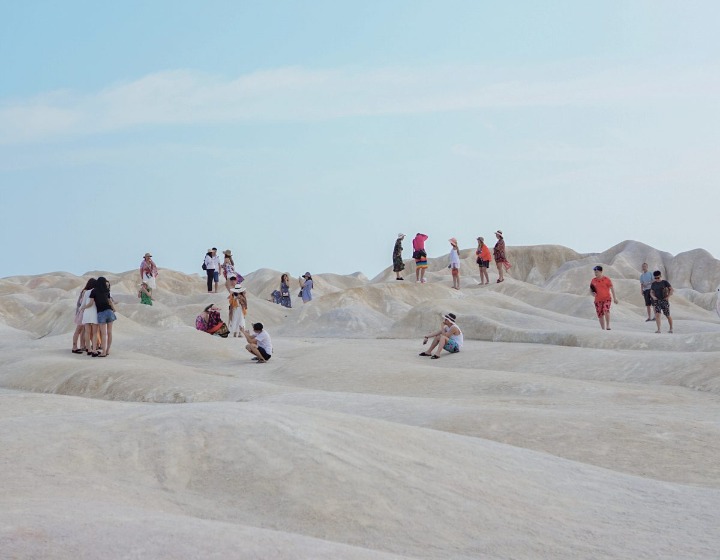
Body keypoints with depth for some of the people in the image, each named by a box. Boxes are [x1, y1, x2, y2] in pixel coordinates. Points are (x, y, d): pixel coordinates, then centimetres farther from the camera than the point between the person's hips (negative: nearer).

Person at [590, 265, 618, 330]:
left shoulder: (606, 279, -4)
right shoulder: (593, 280, 5)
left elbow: (612, 288, 0)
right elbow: (591, 289, 17)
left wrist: (614, 298, -2)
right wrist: (592, 292, -7)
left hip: (606, 299, -4)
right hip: (598, 300, 4)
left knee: (606, 310, -28)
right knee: (600, 315, 4)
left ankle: (608, 325, -15)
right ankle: (603, 329, 18)